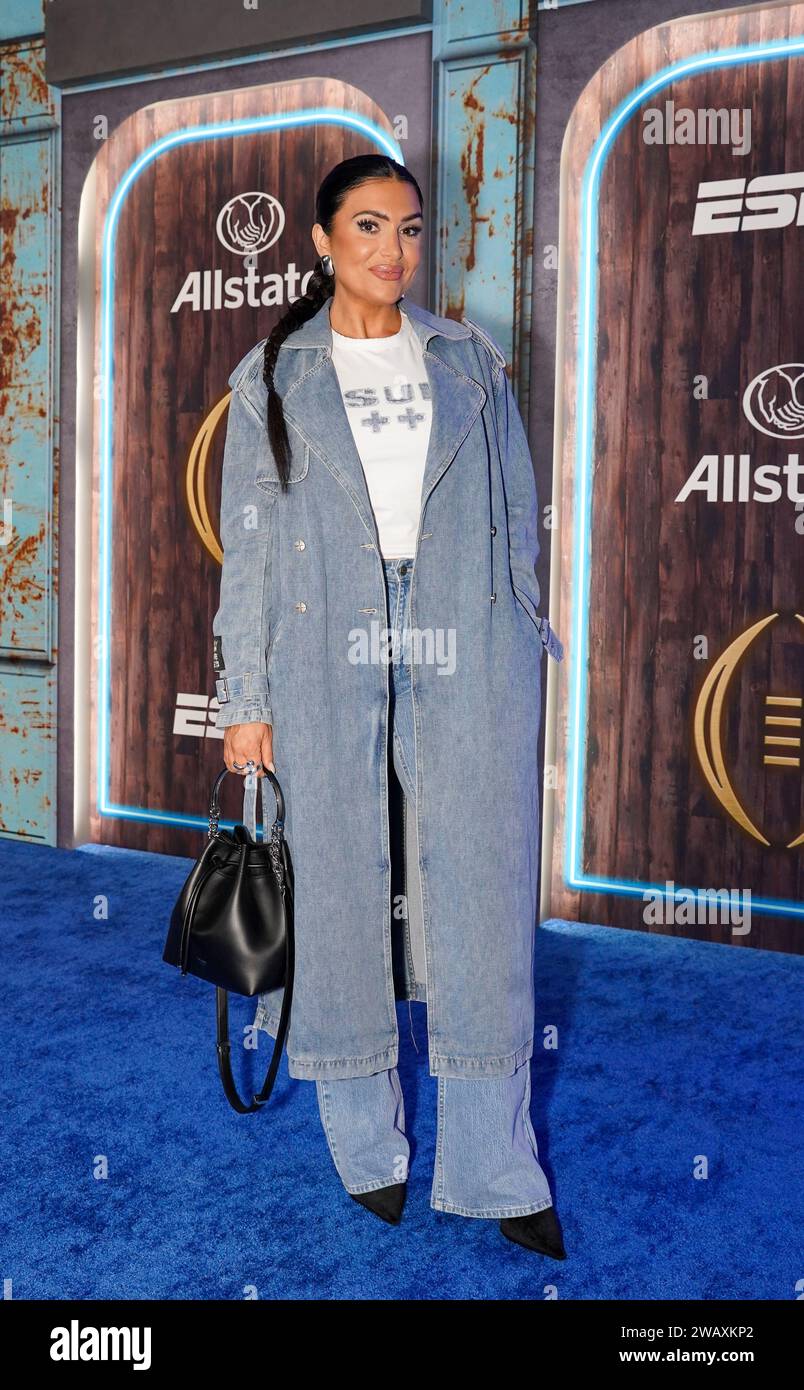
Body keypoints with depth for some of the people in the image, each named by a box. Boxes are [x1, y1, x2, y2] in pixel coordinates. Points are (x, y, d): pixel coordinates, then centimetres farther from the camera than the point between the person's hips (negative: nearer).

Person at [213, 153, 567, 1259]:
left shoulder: (469, 362, 12)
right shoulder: (271, 378, 7)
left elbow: (516, 513, 13)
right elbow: (247, 546, 5)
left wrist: (521, 644, 8)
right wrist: (246, 699, 0)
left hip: (465, 655, 1)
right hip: (326, 659, 0)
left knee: (482, 896, 0)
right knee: (341, 892, 4)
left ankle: (494, 1169, 12)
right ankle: (368, 1146, 23)